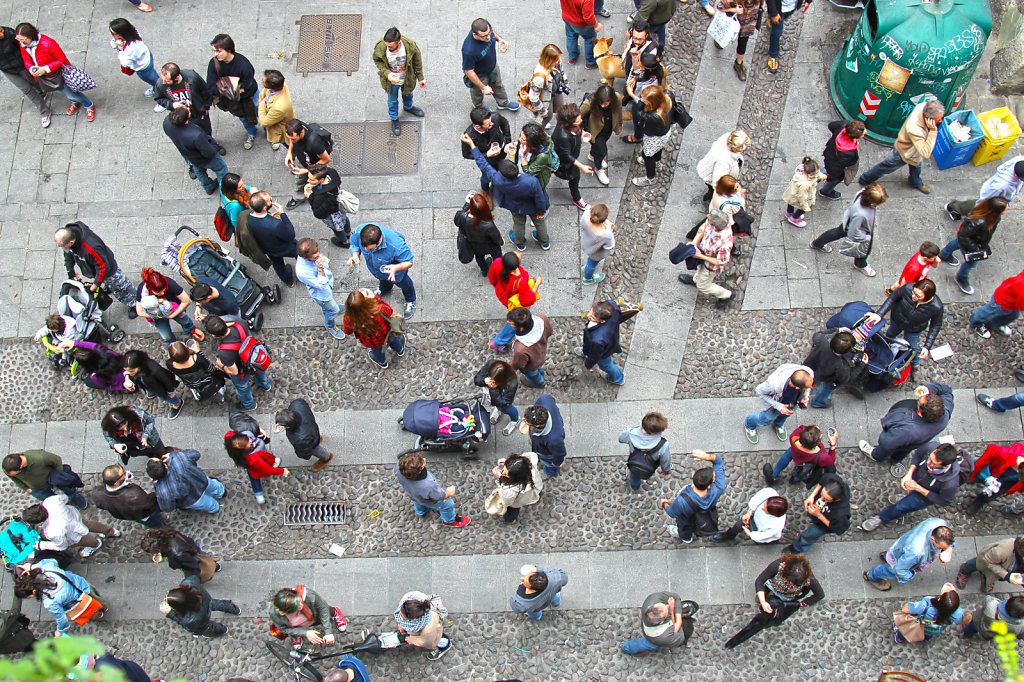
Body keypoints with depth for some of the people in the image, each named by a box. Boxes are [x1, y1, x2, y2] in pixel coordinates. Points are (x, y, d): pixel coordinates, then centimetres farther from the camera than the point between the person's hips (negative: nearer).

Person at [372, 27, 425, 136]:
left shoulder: (411, 47, -35)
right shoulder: (380, 48, -36)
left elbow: (417, 62, -15)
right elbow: (378, 61, -13)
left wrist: (421, 78, 0)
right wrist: (386, 73, -32)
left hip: (407, 79, 1)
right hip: (391, 81, -1)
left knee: (408, 94, 34)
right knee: (392, 101, 24)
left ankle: (408, 107, 69)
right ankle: (394, 119, 54)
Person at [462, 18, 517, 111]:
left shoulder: (486, 25, -31)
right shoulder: (469, 50, -48)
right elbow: (469, 72, -31)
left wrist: (499, 38, -20)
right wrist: (483, 87, -21)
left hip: (493, 65, 6)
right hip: (479, 75, -6)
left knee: (497, 85, 33)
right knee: (478, 93, 28)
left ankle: (503, 103, 64)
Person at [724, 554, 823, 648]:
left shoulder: (808, 578, -32)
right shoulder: (778, 566, -35)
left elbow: (820, 595, -12)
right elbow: (759, 581, -21)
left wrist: (802, 604, -9)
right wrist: (763, 602, -30)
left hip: (790, 600, -2)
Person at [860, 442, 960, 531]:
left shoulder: (950, 483, -43)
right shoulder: (931, 447, -36)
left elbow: (944, 502, -21)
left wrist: (918, 488, -26)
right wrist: (908, 474, -22)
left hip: (928, 493, -4)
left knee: (901, 507, 2)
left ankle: (882, 518, 33)